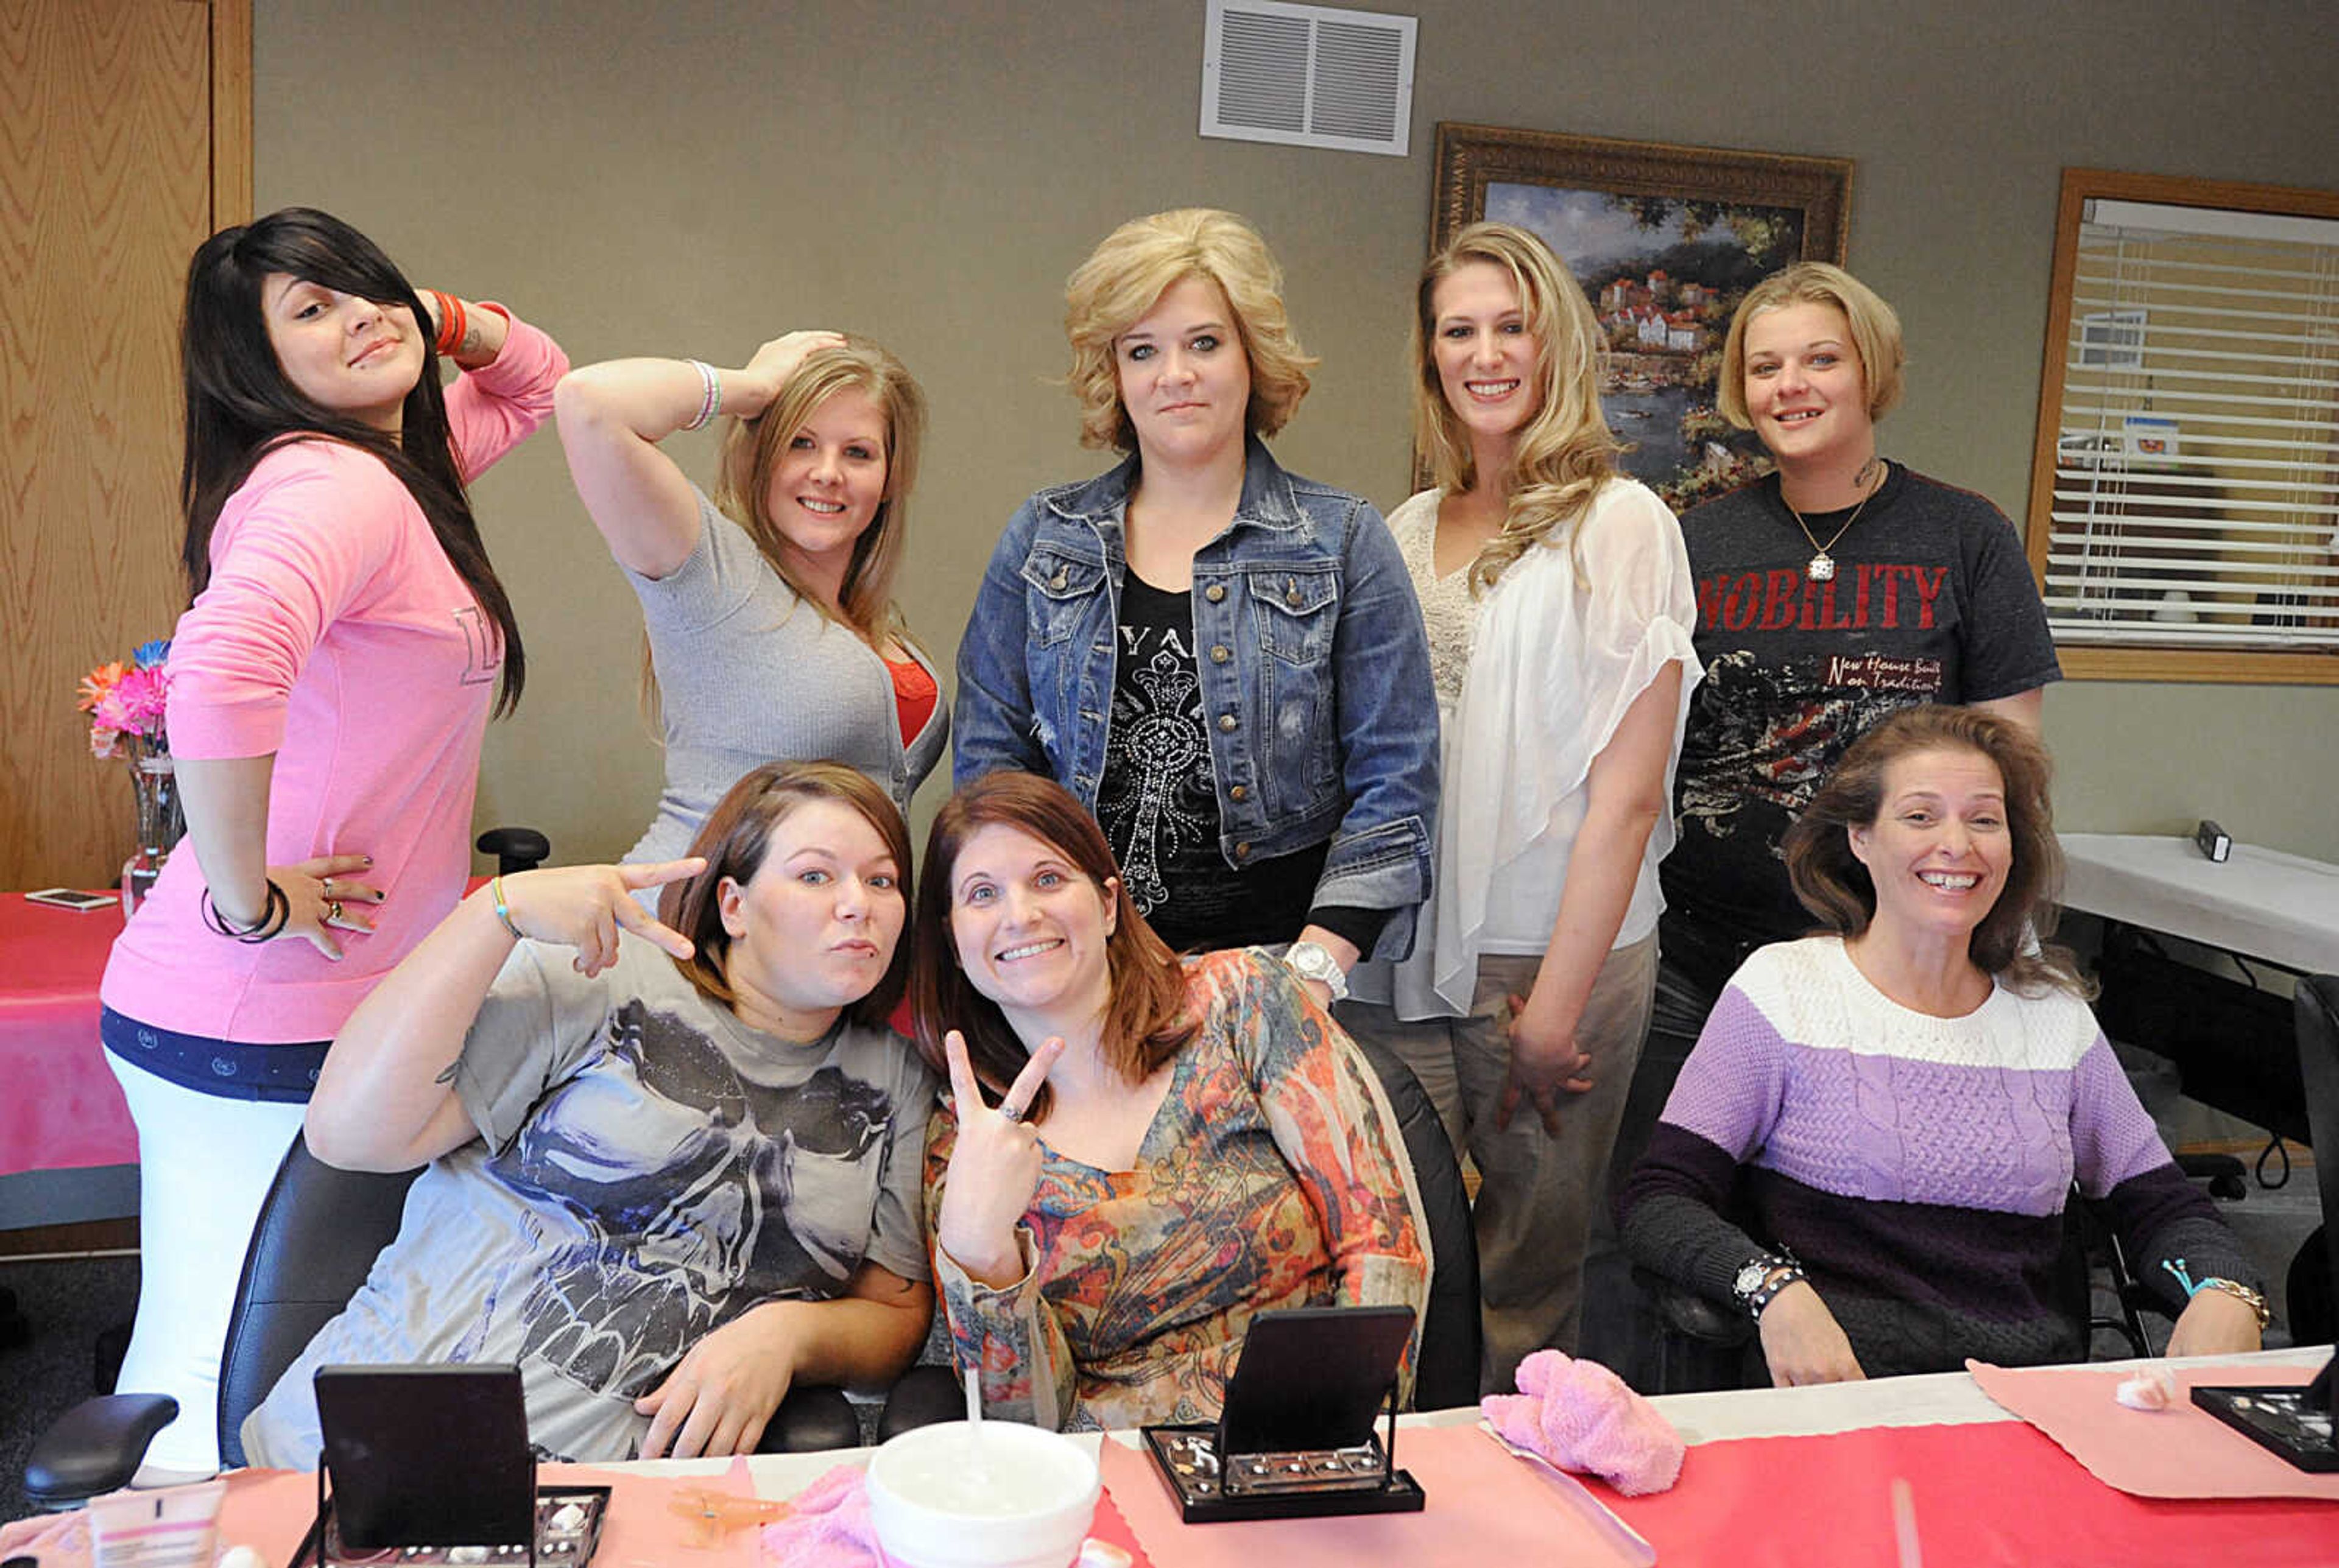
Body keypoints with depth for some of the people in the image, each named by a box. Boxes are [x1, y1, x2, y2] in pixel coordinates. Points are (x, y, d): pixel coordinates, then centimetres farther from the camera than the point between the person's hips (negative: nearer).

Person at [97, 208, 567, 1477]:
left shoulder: (406, 465, 12)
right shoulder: (332, 483, -17)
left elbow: (538, 380, 30)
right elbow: (221, 669, -36)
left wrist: (438, 317, 9)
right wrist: (246, 898, -22)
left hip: (348, 1004, 9)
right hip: (253, 1025, -9)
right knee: (219, 1392, 0)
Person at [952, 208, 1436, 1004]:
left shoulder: (1343, 542, 1)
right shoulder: (1041, 539, 7)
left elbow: (1395, 785, -2)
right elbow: (989, 760, 6)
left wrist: (1317, 967, -12)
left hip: (1275, 948, -1)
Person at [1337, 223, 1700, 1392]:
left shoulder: (1618, 525, -4)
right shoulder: (1406, 532, 12)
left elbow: (1626, 791, -9)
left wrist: (1557, 1004, -12)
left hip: (1552, 954, -4)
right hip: (1402, 957, 4)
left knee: (1522, 1286, 6)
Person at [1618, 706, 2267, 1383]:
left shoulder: (2055, 1014, 17)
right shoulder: (1786, 986, 4)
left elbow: (2161, 1205, 21)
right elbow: (1659, 1200, -2)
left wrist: (2225, 1293, -2)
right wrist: (1775, 1289, -21)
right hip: (1842, 1382, -2)